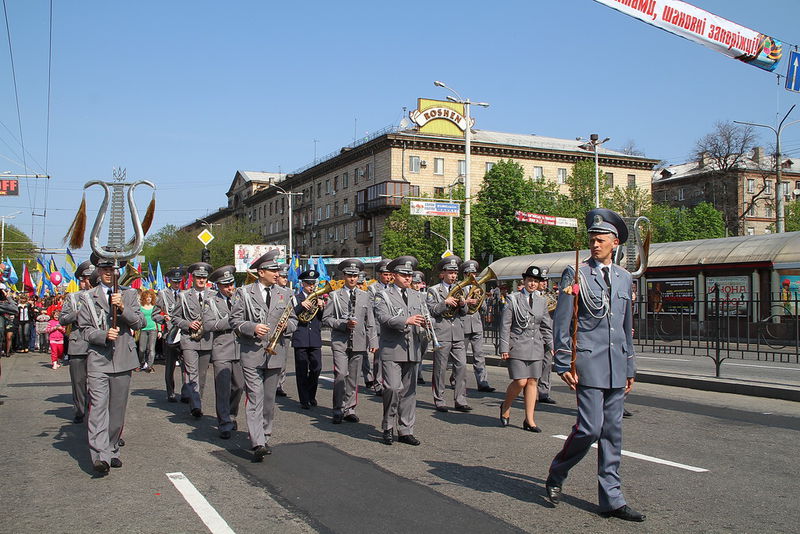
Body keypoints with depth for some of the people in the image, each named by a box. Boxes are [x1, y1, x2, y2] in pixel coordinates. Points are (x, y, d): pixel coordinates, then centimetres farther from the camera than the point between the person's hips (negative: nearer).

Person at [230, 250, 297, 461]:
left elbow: (293, 320, 16)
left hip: (275, 353, 4)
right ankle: (257, 444, -13)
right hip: (252, 353, -4)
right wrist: (252, 328, -17)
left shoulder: (284, 294, 12)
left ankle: (264, 437, 24)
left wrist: (287, 324, -7)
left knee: (269, 398, 11)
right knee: (255, 398, -10)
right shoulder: (244, 293, 1)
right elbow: (235, 321, 0)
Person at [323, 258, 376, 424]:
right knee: (341, 375, -11)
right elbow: (326, 318, 2)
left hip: (359, 342, 3)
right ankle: (338, 410, -1)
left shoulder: (365, 296, 13)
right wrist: (344, 324, -11)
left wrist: (373, 342, 7)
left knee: (353, 377, 6)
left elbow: (370, 321, 13)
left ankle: (349, 410, 15)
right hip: (340, 342, -2)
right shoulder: (335, 296, 5)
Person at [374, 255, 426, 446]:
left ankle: (405, 431, 15)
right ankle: (388, 428, 4)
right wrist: (406, 321, -26)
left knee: (409, 391, 7)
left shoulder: (418, 296, 18)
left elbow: (426, 316, 14)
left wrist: (425, 323, -10)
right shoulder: (383, 296, 2)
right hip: (392, 351, -5)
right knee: (393, 388, -14)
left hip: (413, 350, 5)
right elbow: (383, 318, -13)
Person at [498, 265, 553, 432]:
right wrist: (504, 348, -8)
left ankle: (529, 420, 10)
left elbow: (546, 326, 17)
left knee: (532, 382, 4)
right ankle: (505, 407, 17)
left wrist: (551, 345, 9)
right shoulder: (513, 299, 0)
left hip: (536, 346, 4)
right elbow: (505, 325, -3)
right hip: (517, 346, -4)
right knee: (520, 382, -10)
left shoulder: (542, 301, 13)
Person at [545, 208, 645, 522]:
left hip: (616, 366, 6)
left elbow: (626, 326, 19)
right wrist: (563, 365, -10)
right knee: (590, 427, -11)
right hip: (587, 361, -5)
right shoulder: (575, 275, -2)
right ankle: (557, 474, 14)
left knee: (612, 432, 8)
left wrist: (630, 368, 18)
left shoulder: (623, 277, 15)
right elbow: (561, 323, -4)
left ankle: (611, 499, 15)